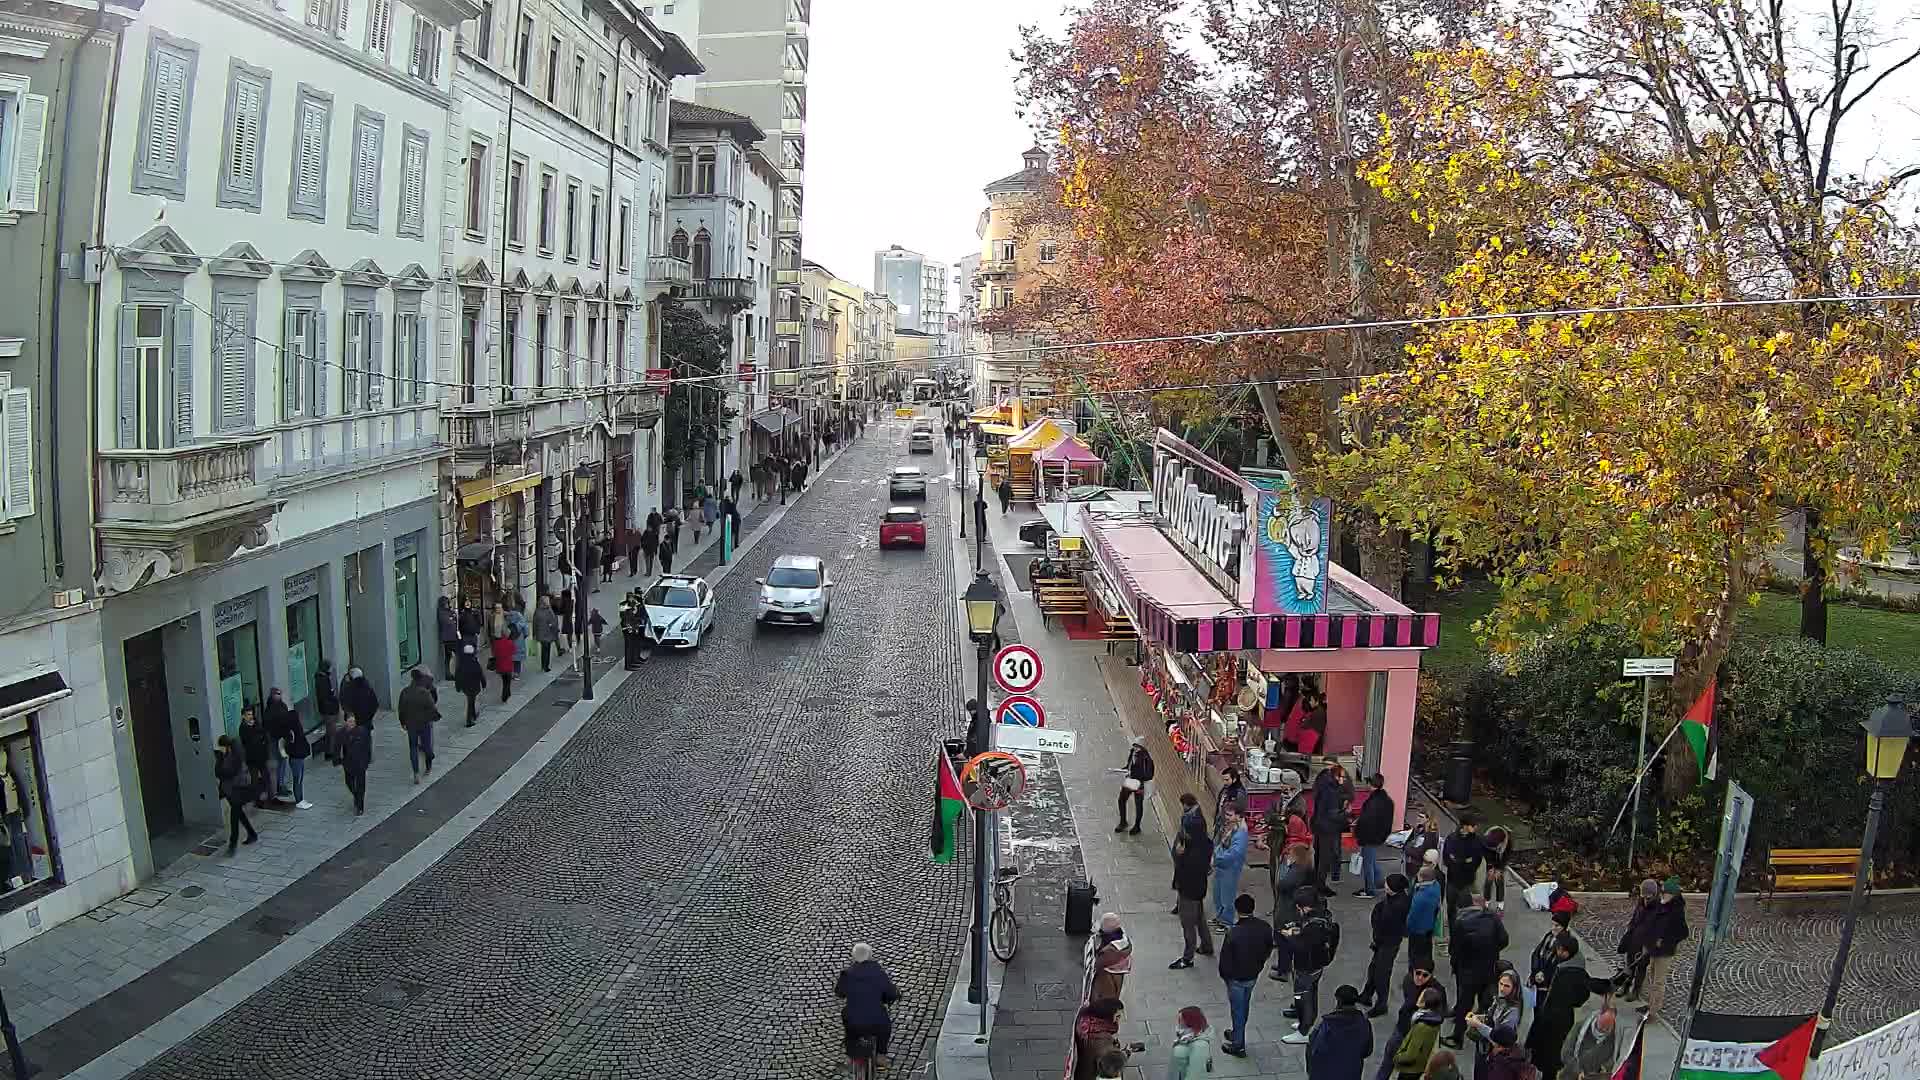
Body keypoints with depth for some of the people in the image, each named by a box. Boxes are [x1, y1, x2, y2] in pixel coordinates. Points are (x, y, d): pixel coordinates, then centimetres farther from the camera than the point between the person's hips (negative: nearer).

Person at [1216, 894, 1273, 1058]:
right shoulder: (1265, 927, -16)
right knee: (1244, 1005, 26)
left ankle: (1238, 1046, 27)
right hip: (1254, 975, 5)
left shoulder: (1233, 934, -32)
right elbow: (1269, 948, 2)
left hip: (1236, 978, -5)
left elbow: (1225, 959, -21)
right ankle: (1237, 1033, 47)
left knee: (1238, 1009, 13)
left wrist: (1224, 975, -1)